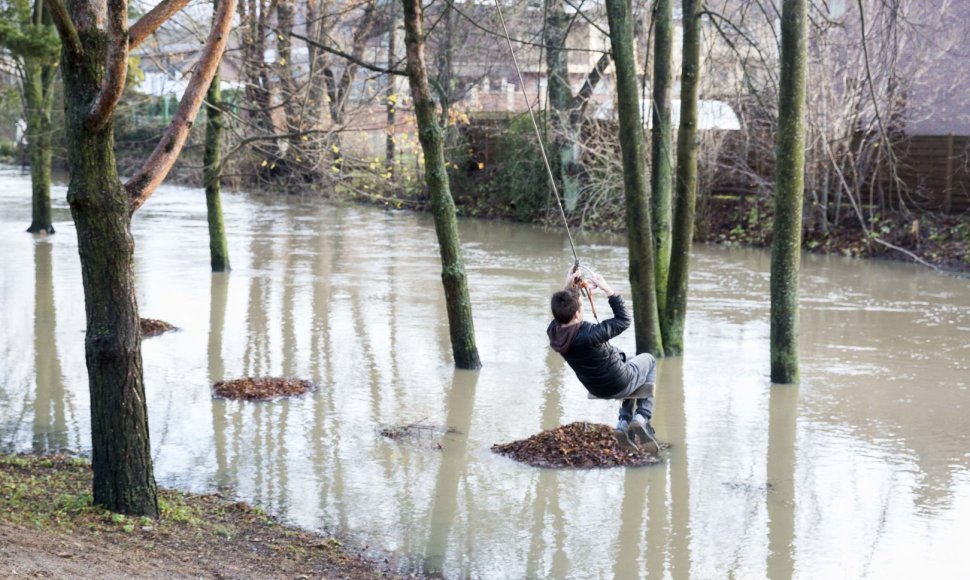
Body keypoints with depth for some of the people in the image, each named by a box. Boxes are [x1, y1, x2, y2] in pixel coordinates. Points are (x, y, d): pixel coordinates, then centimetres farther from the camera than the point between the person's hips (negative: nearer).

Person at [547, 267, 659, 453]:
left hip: (596, 389, 7)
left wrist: (568, 287, -4)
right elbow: (624, 320, -24)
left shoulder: (553, 333, -19)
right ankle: (642, 418, 15)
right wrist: (607, 289, -21)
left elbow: (560, 313, 6)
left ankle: (624, 423, 27)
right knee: (648, 360, 26)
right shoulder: (589, 334, -39)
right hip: (618, 385, -7)